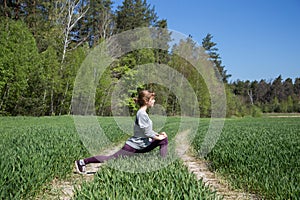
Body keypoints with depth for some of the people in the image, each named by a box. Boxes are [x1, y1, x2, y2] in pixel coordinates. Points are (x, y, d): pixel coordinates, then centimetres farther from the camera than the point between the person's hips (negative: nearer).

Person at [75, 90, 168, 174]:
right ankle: (82, 162, 12)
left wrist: (158, 134, 4)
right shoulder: (142, 114, -22)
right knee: (110, 159, -2)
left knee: (164, 139, 3)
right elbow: (147, 132, -22)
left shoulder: (143, 113, 8)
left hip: (143, 145, 9)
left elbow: (148, 130, 16)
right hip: (132, 147, -9)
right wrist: (158, 137, -8)